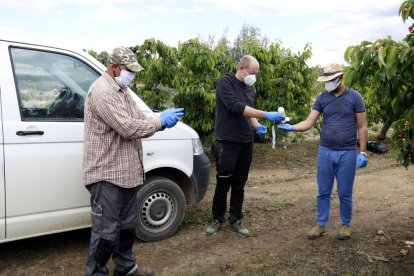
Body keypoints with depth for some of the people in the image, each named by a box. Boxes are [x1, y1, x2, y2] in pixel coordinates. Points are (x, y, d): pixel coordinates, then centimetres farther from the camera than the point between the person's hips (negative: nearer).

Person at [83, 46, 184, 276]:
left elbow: (139, 119, 13)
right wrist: (161, 121, -14)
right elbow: (128, 128, -25)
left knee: (128, 224, 20)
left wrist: (162, 121, -6)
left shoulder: (122, 91, 16)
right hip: (107, 174, -10)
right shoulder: (102, 91, -18)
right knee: (107, 230, 1)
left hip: (126, 171, 10)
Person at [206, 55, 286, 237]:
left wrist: (257, 126, -1)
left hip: (246, 143, 6)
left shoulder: (248, 87, 12)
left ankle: (235, 221, 23)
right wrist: (266, 115, -26)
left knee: (239, 185, 11)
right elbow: (237, 107, -23)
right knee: (223, 184, 4)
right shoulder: (225, 82, -11)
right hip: (227, 143, -6)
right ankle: (218, 219, 22)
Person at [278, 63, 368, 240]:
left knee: (345, 194, 8)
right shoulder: (322, 98, 4)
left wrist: (362, 153, -6)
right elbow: (308, 123, -2)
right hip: (325, 152, 3)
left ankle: (346, 225, 27)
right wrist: (290, 127, -21)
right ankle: (321, 225, 22)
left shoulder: (355, 97, -3)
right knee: (323, 192, 9)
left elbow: (362, 127, -1)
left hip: (347, 153, -2)